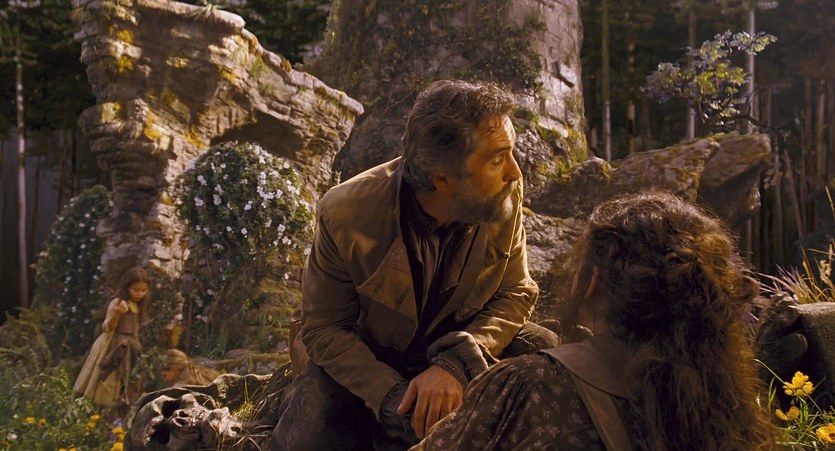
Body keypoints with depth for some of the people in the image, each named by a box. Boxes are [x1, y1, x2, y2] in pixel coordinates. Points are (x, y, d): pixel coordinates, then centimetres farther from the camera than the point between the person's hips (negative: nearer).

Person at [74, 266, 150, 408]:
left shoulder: (138, 306, 11)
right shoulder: (117, 303, -14)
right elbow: (107, 328, -21)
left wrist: (137, 348, 19)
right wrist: (117, 313, -37)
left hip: (127, 351, 8)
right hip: (111, 348, -8)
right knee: (104, 390, -6)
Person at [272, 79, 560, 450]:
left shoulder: (505, 198, -21)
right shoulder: (345, 215, -27)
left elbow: (515, 292, -10)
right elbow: (323, 328, -16)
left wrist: (456, 363, -30)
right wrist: (396, 399, -31)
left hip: (462, 347, 2)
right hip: (364, 357, -1)